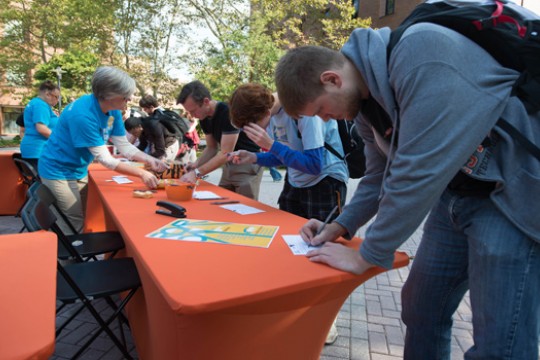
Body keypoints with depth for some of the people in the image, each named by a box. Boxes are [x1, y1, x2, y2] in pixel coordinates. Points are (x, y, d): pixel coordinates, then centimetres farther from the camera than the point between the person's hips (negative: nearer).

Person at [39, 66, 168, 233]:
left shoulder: (114, 111, -7)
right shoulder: (82, 115, -31)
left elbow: (124, 146, -4)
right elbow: (105, 159, -29)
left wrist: (149, 159, -20)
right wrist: (141, 173, -30)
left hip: (80, 171, 8)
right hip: (59, 171, -8)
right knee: (77, 225, -1)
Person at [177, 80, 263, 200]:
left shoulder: (228, 113, -24)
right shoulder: (205, 118, 1)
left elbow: (226, 153, -25)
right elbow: (212, 148, 9)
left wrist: (196, 173, -26)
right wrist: (196, 164, -8)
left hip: (248, 164, -8)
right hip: (229, 165, 8)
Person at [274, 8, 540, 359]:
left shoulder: (422, 56, -26)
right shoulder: (365, 99, 2)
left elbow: (419, 173, -29)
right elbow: (383, 174, 12)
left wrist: (367, 256, -19)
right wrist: (341, 226, 2)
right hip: (455, 190, 8)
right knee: (421, 310, 13)